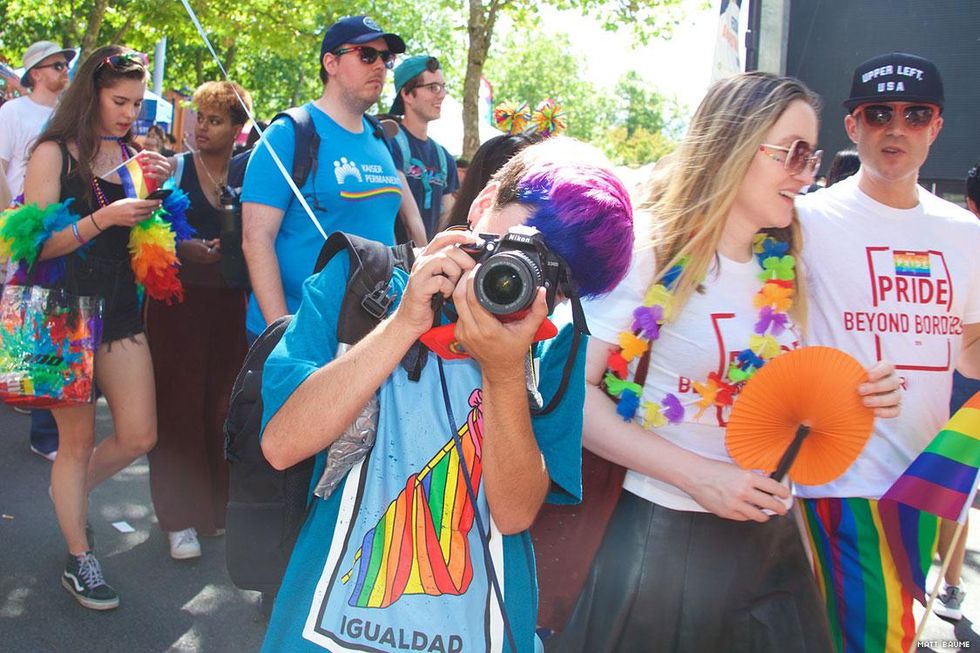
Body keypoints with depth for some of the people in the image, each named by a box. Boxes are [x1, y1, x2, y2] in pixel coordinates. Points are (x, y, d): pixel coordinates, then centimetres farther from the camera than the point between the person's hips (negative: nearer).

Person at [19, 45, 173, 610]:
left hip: (121, 309, 5)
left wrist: (158, 188, -5)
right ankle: (79, 559, 20)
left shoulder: (133, 154, 8)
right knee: (79, 438, 3)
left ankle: (67, 496, 35)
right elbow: (38, 244, -13)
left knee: (140, 437, 6)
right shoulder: (55, 153, -7)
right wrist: (103, 218, -25)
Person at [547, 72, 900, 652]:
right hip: (666, 534, -5)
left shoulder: (784, 270, 5)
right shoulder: (650, 253, -13)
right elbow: (574, 391, -17)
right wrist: (695, 474, -21)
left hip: (774, 536, 6)